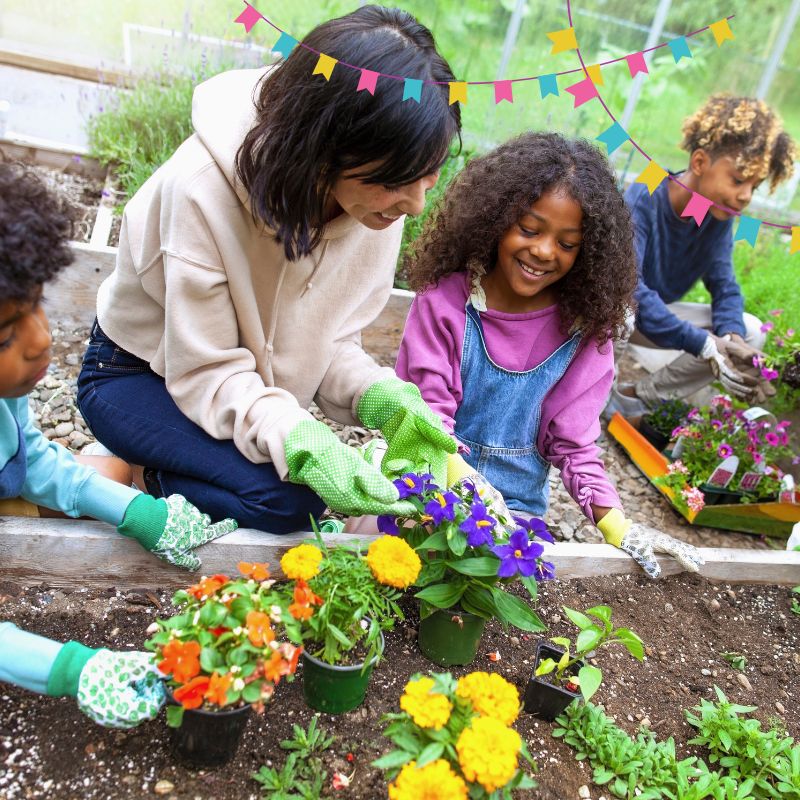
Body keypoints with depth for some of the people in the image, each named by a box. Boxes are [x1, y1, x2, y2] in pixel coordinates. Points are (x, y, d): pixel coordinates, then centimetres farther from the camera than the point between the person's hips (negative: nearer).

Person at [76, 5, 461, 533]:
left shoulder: (378, 196, -17)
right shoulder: (204, 187, -33)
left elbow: (329, 338, -8)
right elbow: (207, 373, -27)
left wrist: (379, 396, -29)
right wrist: (300, 443, -44)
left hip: (252, 377, 6)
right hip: (140, 375, -5)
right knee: (291, 498, -26)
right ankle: (154, 479, 2)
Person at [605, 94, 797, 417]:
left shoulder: (719, 215, -7)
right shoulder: (641, 200, -26)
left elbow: (724, 285, -6)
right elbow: (627, 288, -35)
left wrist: (732, 336, -29)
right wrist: (705, 345, -39)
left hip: (658, 317, 6)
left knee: (750, 332, -8)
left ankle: (638, 397, -3)